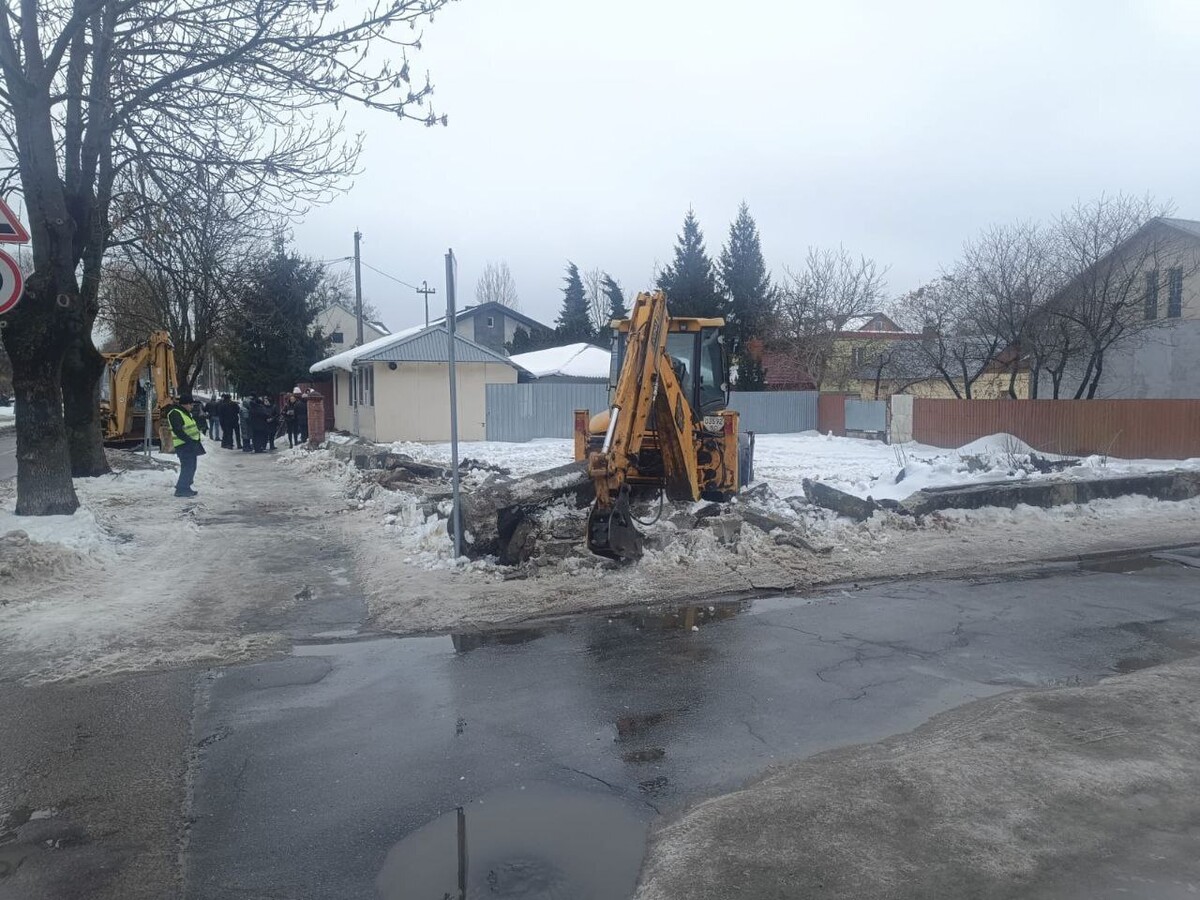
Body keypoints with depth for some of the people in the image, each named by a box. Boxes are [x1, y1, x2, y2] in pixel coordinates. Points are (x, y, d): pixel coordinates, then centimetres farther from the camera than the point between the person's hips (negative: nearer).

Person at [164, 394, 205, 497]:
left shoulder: (185, 412, 17)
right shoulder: (175, 414, -15)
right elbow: (178, 431, -23)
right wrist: (190, 441, -26)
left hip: (191, 444, 10)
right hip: (184, 445, -10)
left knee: (191, 467, 16)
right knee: (187, 467, -11)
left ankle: (185, 487, 26)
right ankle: (181, 490, -5)